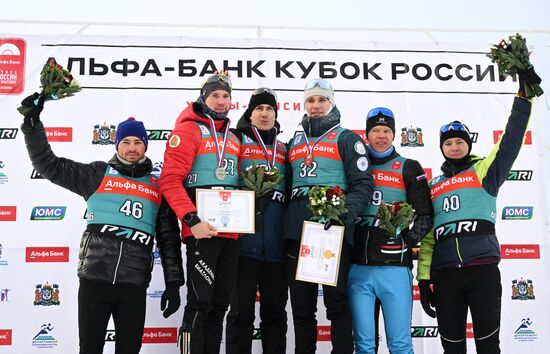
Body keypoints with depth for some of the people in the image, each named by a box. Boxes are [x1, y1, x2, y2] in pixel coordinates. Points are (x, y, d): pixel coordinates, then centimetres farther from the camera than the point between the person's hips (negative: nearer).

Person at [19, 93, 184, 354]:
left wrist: (173, 284, 7)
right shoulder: (97, 174, 8)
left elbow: (169, 238, 12)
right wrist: (32, 122, -1)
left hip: (135, 285, 1)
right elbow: (48, 165, 7)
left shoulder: (158, 187, 11)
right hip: (94, 279, -1)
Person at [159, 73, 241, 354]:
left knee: (220, 305, 11)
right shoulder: (188, 130, -2)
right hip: (201, 231, -7)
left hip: (230, 234, 7)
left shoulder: (233, 139, 20)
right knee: (200, 304, -6)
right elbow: (170, 181, -12)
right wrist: (192, 220, -20)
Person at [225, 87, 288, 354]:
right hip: (245, 240, -4)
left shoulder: (284, 150, 19)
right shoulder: (237, 142, 7)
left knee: (275, 310, 10)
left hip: (276, 244, 4)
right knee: (241, 309, 1)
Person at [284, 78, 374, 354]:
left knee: (336, 301, -3)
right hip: (296, 231, 5)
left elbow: (363, 184, -3)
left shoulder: (346, 139, 7)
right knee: (301, 305, 9)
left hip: (333, 230, -5)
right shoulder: (294, 142, 23)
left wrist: (345, 212, -20)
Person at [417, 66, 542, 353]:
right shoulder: (433, 187, 18)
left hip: (483, 268, -3)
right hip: (444, 273, 3)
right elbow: (427, 236, 15)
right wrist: (424, 279, 8)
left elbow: (511, 140, -3)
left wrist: (524, 93, -10)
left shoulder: (484, 171, 11)